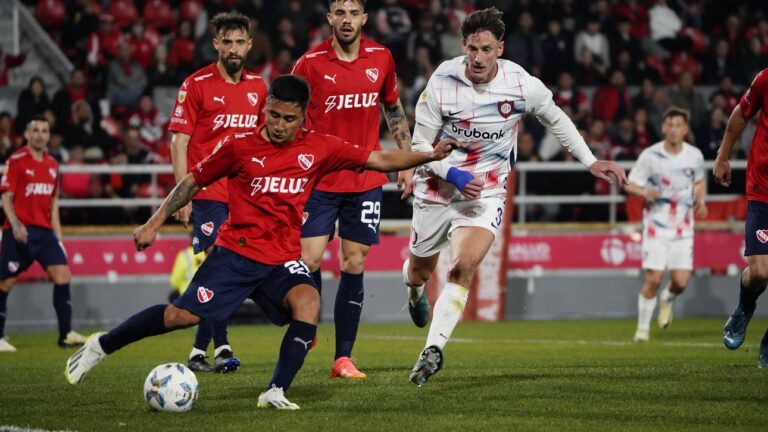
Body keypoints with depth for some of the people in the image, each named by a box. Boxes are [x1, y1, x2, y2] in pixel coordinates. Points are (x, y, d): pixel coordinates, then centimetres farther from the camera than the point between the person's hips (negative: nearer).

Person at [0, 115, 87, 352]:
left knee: (62, 274, -7)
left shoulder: (52, 164, 13)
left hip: (44, 230, 6)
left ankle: (66, 334, -5)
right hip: (20, 231, -5)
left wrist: (58, 235, 15)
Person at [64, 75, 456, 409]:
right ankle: (100, 346, 9)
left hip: (283, 259, 2)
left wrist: (429, 156, -5)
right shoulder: (240, 147, -4)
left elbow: (380, 160, 5)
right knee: (184, 315, -11)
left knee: (308, 301, -28)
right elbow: (193, 181, 6)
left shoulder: (319, 149, 2)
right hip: (236, 252, -2)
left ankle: (276, 392, -27)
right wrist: (154, 223, 2)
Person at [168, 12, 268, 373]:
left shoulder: (257, 88, 11)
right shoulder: (196, 85, -4)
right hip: (208, 194, -5)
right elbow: (179, 142, -5)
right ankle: (220, 347, -7)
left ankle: (200, 350, 14)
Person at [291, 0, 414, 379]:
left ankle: (343, 358, 6)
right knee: (309, 260, -9)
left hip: (366, 181, 2)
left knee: (354, 266, 2)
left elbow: (393, 109, 17)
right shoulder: (310, 63, -5)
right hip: (320, 180, -2)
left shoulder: (381, 59, 4)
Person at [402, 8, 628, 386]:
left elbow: (556, 120, 8)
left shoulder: (523, 85, -14)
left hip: (486, 193, -1)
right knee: (420, 271, 19)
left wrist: (591, 162, 7)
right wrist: (453, 175, -25)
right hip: (438, 189, 1)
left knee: (463, 267, -22)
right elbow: (420, 146, -9)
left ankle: (433, 349, -19)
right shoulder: (442, 84, -18)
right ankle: (414, 292, 57)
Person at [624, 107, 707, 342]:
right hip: (656, 224, -2)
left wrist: (700, 200, 0)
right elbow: (630, 184, -3)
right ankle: (643, 326, 9)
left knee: (681, 281, -5)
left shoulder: (695, 156, 0)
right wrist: (645, 192, -24)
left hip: (683, 227, 2)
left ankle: (667, 301, 31)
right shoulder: (650, 155, -9)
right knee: (653, 278, -9)